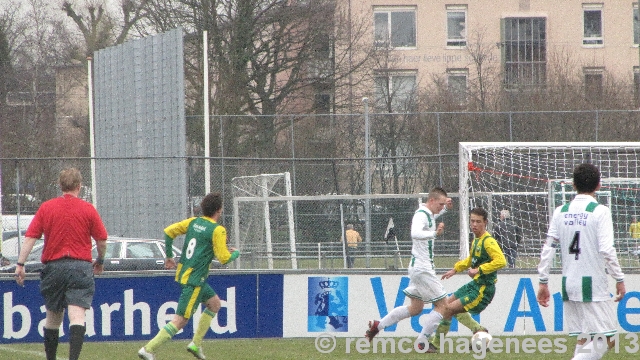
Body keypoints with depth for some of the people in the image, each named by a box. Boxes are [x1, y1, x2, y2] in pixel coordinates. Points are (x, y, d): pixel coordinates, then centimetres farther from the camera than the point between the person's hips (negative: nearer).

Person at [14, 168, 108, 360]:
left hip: (53, 266, 2)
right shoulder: (88, 209, 0)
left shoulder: (46, 208, 4)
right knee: (77, 315, -10)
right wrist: (100, 261, 22)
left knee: (52, 316, 17)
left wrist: (20, 264, -1)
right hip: (81, 267, -2)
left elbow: (30, 237, -2)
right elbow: (102, 240, 4)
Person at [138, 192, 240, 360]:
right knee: (180, 321, -8)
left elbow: (168, 231, 9)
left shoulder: (193, 222, 9)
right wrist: (235, 253, 9)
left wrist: (169, 256, 18)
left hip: (183, 273, 9)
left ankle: (196, 343, 21)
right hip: (194, 279, -9)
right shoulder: (218, 230, -13)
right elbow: (224, 258, -13)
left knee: (214, 303, 25)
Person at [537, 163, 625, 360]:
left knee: (583, 340, 11)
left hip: (568, 283, 6)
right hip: (593, 283, -6)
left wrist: (543, 282, 12)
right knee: (606, 340, -4)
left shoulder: (561, 211, 7)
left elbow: (548, 248, 5)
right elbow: (607, 250, -15)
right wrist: (619, 279, -6)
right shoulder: (600, 211, -8)